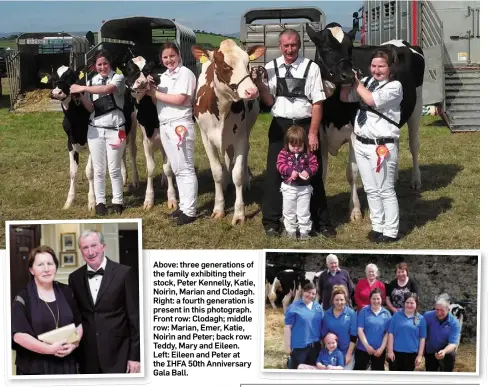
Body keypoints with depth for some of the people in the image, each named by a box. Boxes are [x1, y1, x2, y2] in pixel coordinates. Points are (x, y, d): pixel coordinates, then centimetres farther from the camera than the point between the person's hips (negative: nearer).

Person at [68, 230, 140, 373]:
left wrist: (135, 355, -7)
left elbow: (135, 317, -5)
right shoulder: (75, 278, 7)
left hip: (117, 355, -3)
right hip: (87, 356, 3)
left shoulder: (124, 273, -5)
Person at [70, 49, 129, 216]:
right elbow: (91, 108, 7)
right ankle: (99, 201, 16)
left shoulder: (118, 78, -5)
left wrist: (83, 89, -26)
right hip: (95, 129, 3)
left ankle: (117, 201, 15)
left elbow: (107, 89, -27)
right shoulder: (92, 81, 8)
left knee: (114, 169, 3)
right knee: (99, 169, 7)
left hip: (115, 129, -3)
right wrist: (80, 97, -11)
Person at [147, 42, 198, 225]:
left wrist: (155, 93, -10)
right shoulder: (163, 76, 16)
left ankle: (190, 211, -4)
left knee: (185, 168, -6)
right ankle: (184, 206, 19)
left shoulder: (185, 73, -8)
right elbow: (157, 100, 14)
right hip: (164, 126, 8)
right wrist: (151, 88, -5)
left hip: (180, 125, -8)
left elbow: (179, 99, -18)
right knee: (177, 169, 12)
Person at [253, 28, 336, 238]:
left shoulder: (311, 68, -6)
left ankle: (321, 222, 18)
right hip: (280, 126, 2)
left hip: (306, 126, -2)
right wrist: (259, 84, -15)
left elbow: (317, 103, -5)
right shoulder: (271, 68, 1)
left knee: (312, 174, 7)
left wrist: (313, 133, -8)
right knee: (275, 172, 6)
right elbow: (268, 101, 3)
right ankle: (271, 221, 17)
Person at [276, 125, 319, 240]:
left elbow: (314, 165, -4)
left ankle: (304, 231, 17)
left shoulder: (308, 154, -3)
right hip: (288, 187, 0)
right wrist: (290, 171, -31)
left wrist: (308, 171, -25)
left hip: (304, 188, 0)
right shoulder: (284, 153, -6)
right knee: (289, 211, 10)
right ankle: (290, 231, 22)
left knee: (304, 212, 7)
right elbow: (280, 165, -15)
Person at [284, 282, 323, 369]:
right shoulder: (294, 307, -10)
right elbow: (287, 327, -10)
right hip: (299, 346, -6)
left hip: (315, 345, 6)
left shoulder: (318, 307, 7)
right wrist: (287, 346, -12)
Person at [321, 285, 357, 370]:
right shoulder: (327, 314, 1)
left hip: (346, 353, -2)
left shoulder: (351, 313, -7)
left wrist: (349, 354, -10)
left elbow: (353, 336, -7)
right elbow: (324, 334, 8)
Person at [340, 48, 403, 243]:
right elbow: (344, 98, 12)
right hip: (361, 144, 6)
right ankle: (378, 227, 27)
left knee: (386, 191, 2)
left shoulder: (395, 86, -9)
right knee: (371, 190, 15)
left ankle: (391, 232, 11)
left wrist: (356, 82, -10)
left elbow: (372, 100, -23)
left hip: (381, 146, -6)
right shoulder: (367, 81, 8)